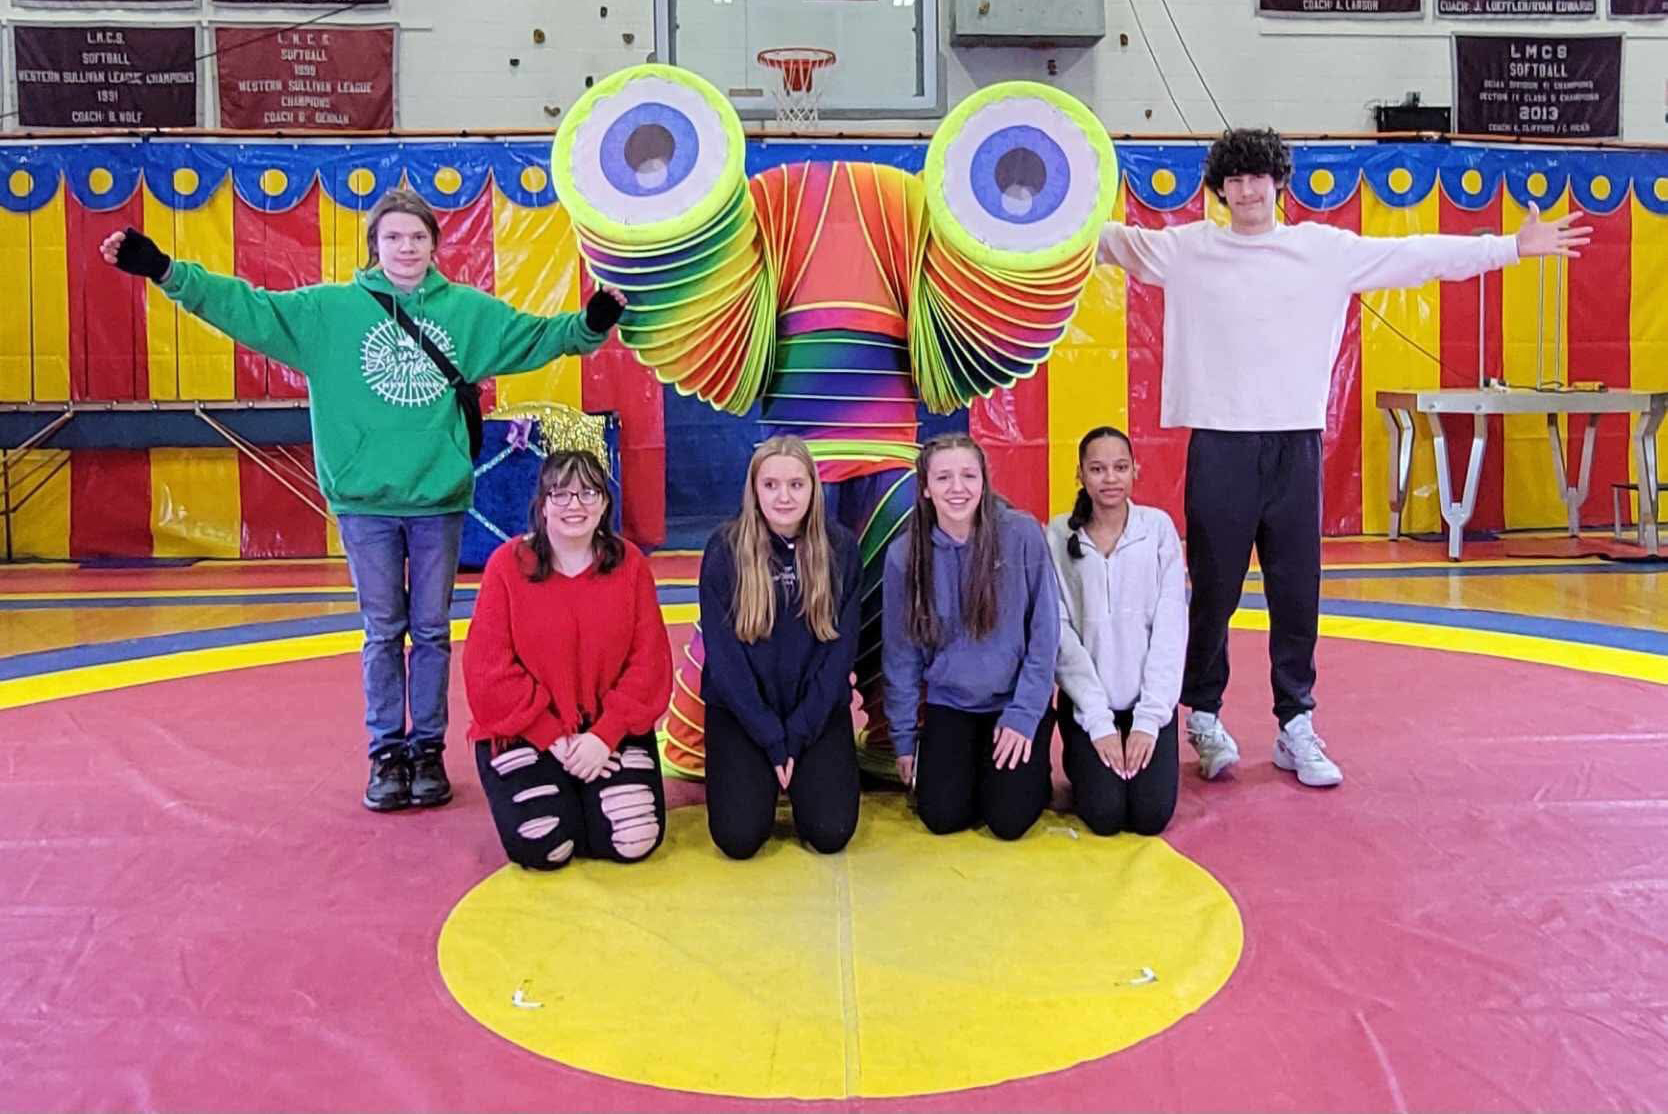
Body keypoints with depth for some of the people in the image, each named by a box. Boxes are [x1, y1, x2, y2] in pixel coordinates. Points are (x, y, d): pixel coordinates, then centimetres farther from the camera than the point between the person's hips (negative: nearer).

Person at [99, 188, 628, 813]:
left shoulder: (468, 310, 5)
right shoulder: (330, 308, 2)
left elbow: (534, 337, 6)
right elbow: (251, 309, -2)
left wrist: (589, 325, -9)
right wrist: (162, 271, -10)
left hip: (439, 499, 1)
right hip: (365, 502, -1)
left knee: (432, 630, 9)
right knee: (383, 631, 7)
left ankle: (428, 748, 20)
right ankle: (386, 751, 19)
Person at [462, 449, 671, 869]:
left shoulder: (630, 564, -2)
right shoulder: (507, 564, -7)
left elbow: (649, 663, -5)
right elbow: (490, 671, -10)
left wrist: (604, 734, -16)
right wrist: (554, 738, -15)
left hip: (611, 730, 2)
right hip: (526, 731, -1)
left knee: (634, 840, -13)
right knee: (544, 846, -18)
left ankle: (590, 793, 21)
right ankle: (556, 794, 18)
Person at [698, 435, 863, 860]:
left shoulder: (840, 548, -7)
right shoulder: (725, 549, -11)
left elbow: (841, 648, -5)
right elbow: (723, 654, -10)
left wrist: (796, 734, -12)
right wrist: (772, 738, -14)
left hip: (818, 709, 1)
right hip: (741, 708, -1)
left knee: (830, 833, -13)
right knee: (739, 837, -15)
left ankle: (803, 777, 19)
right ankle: (761, 777, 18)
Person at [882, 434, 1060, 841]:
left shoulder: (1022, 534, -16)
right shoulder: (905, 554, -10)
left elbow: (1045, 633, -9)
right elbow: (901, 653, -1)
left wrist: (1024, 714, -11)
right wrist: (904, 737, 2)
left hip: (1019, 701, -2)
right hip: (949, 704, 2)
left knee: (1009, 820, -10)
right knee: (942, 816, -8)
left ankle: (1031, 772, 23)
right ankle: (972, 767, 24)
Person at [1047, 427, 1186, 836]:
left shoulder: (1159, 528, -4)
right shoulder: (1058, 537, -7)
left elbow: (1171, 628, -5)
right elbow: (1060, 634, -9)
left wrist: (1150, 718, -11)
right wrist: (1099, 722, -13)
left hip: (1150, 699, 1)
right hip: (1086, 703, -1)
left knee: (1151, 815, -12)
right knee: (1105, 815, -13)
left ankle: (1137, 754, 20)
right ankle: (1081, 762, 20)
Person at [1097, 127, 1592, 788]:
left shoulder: (1323, 249, 6)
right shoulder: (1187, 249, 4)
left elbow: (1415, 256, 9)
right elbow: (1115, 240, 6)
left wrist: (1514, 247, 8)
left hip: (1296, 443, 2)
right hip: (1219, 443, -1)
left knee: (1297, 593, 5)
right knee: (1213, 590, 4)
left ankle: (1296, 727, 17)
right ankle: (1204, 717, 20)